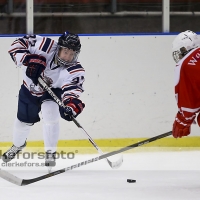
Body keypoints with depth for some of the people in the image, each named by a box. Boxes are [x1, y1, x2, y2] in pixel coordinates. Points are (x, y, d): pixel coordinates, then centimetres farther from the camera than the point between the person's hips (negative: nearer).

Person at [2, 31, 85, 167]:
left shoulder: (76, 71, -31)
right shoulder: (45, 46, -32)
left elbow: (72, 90, -42)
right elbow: (18, 44, -25)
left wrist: (72, 103, -63)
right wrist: (29, 60, -40)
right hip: (30, 89, 2)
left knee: (50, 116, -26)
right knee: (24, 120, 15)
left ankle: (50, 153, -6)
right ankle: (18, 145, 48)